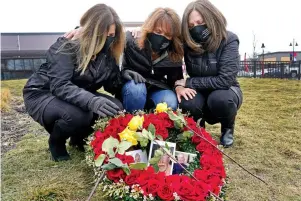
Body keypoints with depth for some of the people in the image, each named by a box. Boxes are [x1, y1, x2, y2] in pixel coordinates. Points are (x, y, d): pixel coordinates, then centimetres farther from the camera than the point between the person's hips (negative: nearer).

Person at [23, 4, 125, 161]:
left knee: (115, 109, -19)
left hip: (80, 96, 6)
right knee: (78, 115, -37)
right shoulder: (67, 45, -24)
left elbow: (112, 86, -3)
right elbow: (59, 86, -35)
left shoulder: (108, 51, -5)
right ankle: (56, 141, 0)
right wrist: (91, 101, -51)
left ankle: (80, 137, 9)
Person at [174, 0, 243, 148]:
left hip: (225, 91, -2)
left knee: (219, 99, -36)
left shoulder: (229, 41, -21)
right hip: (200, 92, 2)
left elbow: (225, 80, -28)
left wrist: (187, 82, -26)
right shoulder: (187, 42, -12)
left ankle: (228, 128, -1)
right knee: (187, 104, -31)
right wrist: (179, 85, -29)